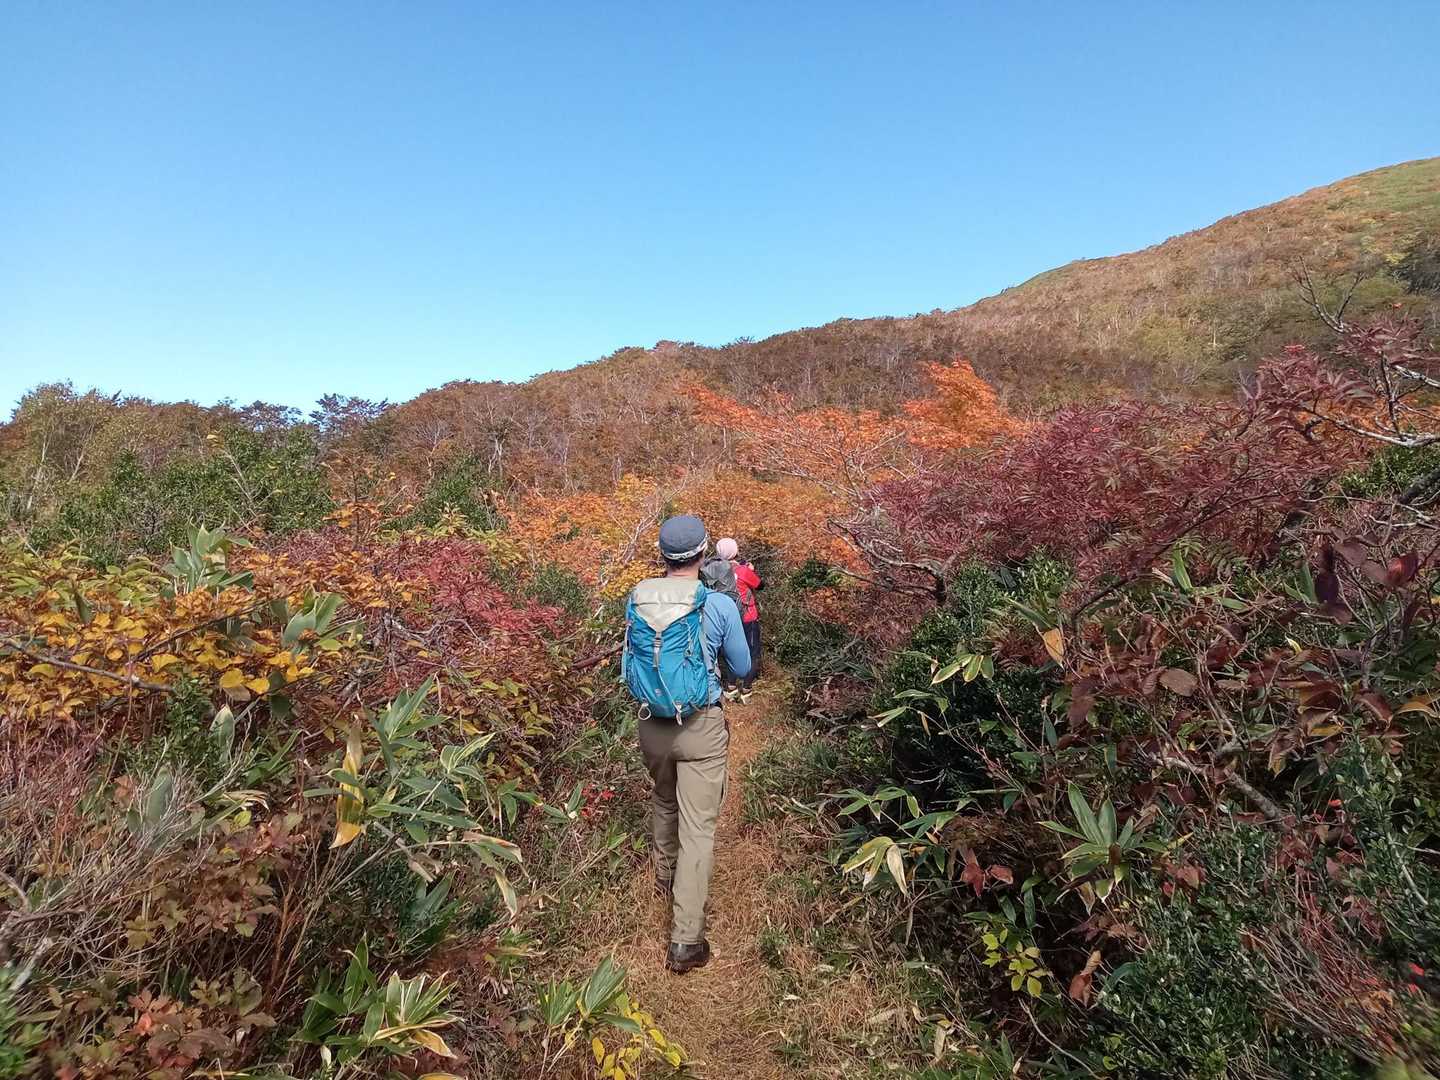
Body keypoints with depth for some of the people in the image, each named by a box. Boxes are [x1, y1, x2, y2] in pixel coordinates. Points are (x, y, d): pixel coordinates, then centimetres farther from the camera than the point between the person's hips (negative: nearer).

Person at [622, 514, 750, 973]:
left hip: (651, 724, 4)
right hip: (702, 728, -4)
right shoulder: (719, 606, -16)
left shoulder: (636, 599, -6)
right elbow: (742, 668, 0)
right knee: (698, 828, 4)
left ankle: (665, 876, 51)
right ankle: (685, 940, 8)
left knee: (664, 801, 28)